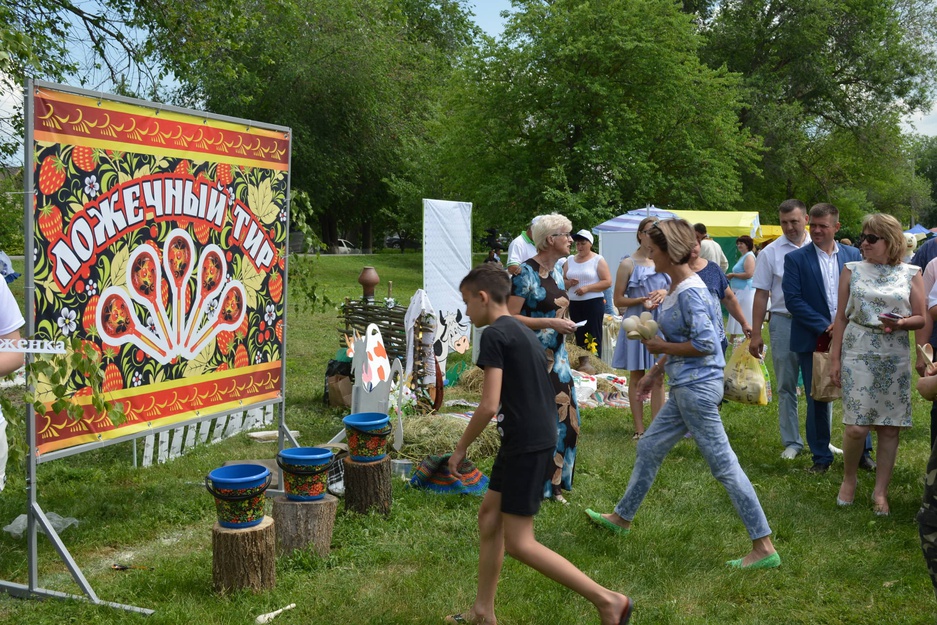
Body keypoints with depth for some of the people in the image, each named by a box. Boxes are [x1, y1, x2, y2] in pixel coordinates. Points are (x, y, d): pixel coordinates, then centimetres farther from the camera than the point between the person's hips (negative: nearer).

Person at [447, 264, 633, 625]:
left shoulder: (495, 335, -14)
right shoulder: (523, 332, 15)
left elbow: (489, 406, -20)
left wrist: (461, 448, -7)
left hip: (526, 446, -10)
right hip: (532, 441, 10)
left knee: (518, 543, -4)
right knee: (489, 515, 16)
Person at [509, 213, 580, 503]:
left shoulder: (557, 272, 12)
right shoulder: (526, 272, -14)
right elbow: (510, 317, -19)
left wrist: (565, 323, 10)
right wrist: (551, 323, -21)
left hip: (557, 357, 8)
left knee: (564, 418, 8)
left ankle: (554, 483, 21)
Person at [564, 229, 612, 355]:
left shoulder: (598, 260, -1)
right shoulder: (570, 260, 13)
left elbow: (607, 282, -8)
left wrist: (587, 288, -16)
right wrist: (569, 283, -7)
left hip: (593, 303, -5)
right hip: (574, 304, 5)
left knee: (594, 339, -7)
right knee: (579, 338, 6)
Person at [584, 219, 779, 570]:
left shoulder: (690, 292, -19)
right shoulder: (676, 287, 11)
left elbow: (704, 344, -24)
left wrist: (660, 347, -13)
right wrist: (656, 372, 22)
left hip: (697, 387, -11)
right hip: (685, 387, 11)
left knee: (723, 464, -6)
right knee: (649, 449, 20)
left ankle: (764, 548, 1)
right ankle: (622, 518, 37)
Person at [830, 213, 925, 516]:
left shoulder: (911, 274, 5)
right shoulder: (852, 270, 6)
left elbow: (922, 318, 5)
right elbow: (841, 317, 6)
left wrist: (901, 323, -17)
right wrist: (835, 358, 2)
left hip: (895, 358, 1)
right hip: (858, 355, -1)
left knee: (890, 428, 3)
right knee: (856, 426, -8)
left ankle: (880, 492, 15)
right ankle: (849, 478, 18)